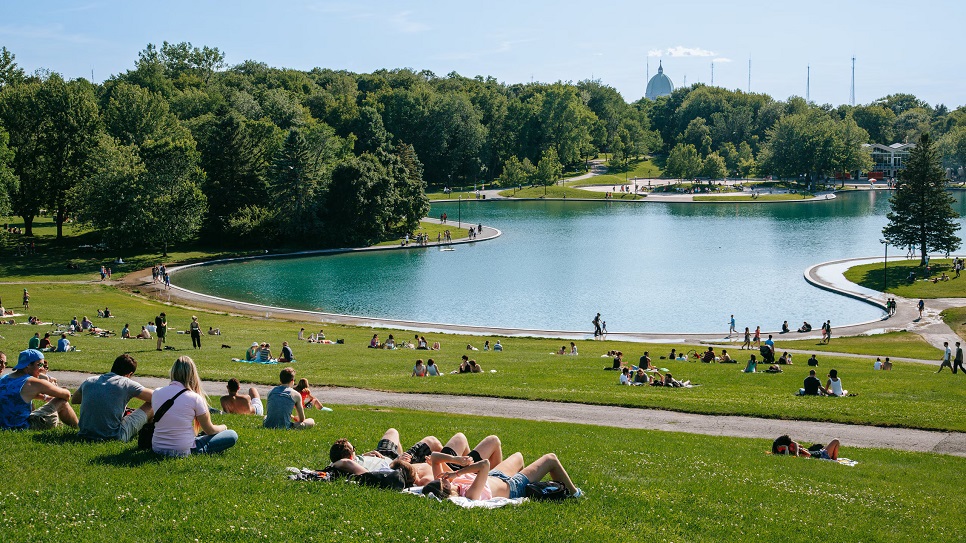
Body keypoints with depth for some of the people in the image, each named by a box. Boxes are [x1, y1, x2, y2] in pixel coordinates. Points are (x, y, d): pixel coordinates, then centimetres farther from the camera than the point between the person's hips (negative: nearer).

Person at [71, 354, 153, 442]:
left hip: (84, 434, 6)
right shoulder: (127, 384, -7)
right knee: (150, 406, 9)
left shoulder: (89, 381, 7)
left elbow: (73, 400, 27)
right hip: (113, 437, -6)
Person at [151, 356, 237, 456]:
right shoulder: (195, 398, -13)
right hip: (183, 451, -4)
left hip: (157, 448, 4)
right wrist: (223, 427, 24)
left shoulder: (156, 393, -1)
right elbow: (209, 430, 0)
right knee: (232, 435, 4)